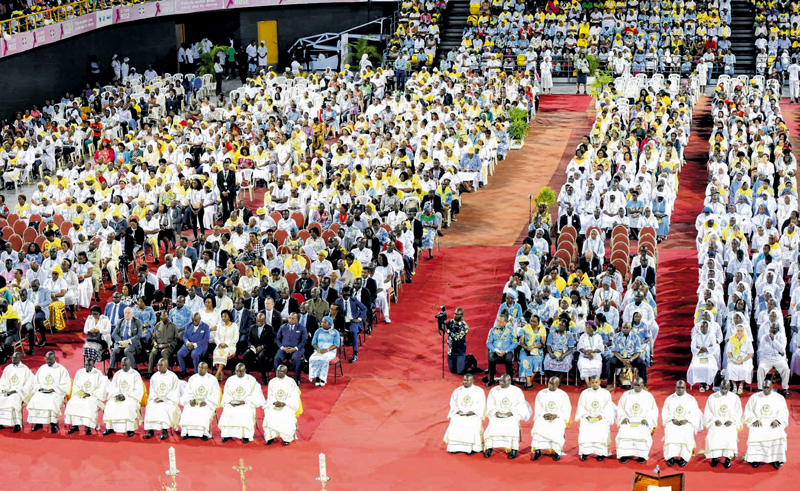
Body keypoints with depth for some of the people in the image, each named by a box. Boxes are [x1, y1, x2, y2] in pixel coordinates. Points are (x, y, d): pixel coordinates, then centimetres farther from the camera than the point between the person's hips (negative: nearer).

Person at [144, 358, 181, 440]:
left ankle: (165, 431, -32)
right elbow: (152, 391, 12)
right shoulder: (154, 376, 11)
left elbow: (175, 392, -6)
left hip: (169, 400, -3)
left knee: (165, 408, -35)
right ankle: (150, 430, -26)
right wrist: (155, 398, -10)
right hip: (156, 399, 3)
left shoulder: (173, 376, -1)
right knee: (150, 408, -27)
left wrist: (163, 398, -16)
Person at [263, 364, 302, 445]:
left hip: (288, 405, -2)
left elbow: (294, 397, -3)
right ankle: (270, 436, -18)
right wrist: (275, 402, -14)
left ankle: (287, 438, -18)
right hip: (274, 405, 2)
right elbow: (270, 396, 8)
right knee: (269, 415, -29)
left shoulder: (291, 382, 0)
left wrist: (284, 403, -18)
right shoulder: (272, 382, 8)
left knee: (287, 416, -33)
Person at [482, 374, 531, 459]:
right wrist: (496, 413, -13)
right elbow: (490, 406, 7)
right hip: (497, 416, 1)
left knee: (512, 427, -33)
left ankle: (514, 449, -25)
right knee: (492, 426, -29)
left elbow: (521, 406, 2)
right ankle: (489, 448, -22)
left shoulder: (517, 391, 4)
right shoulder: (493, 391, 8)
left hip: (512, 416, -1)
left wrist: (511, 413, -13)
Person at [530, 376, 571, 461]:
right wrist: (544, 414, -16)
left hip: (558, 419, -1)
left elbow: (566, 411, 1)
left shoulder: (563, 395, 5)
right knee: (538, 429, -31)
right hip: (543, 418, 1)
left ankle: (557, 451, -19)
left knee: (557, 431, -33)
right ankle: (537, 451, -22)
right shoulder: (541, 393, 9)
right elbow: (538, 409, 5)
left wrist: (555, 415, -15)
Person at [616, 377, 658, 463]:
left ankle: (642, 455, -18)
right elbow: (620, 409, 10)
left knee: (643, 434, -33)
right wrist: (624, 417, -9)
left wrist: (646, 419, -11)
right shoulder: (626, 395, 11)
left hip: (643, 421, -1)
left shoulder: (648, 396, 8)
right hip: (628, 420, 1)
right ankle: (624, 454, -20)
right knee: (623, 433, -30)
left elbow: (653, 411, 6)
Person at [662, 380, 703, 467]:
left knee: (687, 434, -31)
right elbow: (665, 413, 7)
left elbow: (695, 414, 4)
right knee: (670, 433, -30)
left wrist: (686, 420, -13)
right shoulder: (669, 399, 11)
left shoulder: (691, 399, 9)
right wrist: (673, 420, -11)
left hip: (687, 423, -1)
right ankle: (671, 457, -21)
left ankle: (684, 457, -20)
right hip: (672, 423, 1)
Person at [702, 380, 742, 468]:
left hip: (730, 423, 0)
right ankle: (714, 457, -9)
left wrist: (731, 420, -9)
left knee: (730, 437, -25)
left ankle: (728, 459, -12)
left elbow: (738, 412, 7)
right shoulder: (712, 397, 4)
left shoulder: (735, 398, 5)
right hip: (715, 424, 0)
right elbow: (707, 413, 5)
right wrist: (715, 420, -11)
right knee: (713, 437, -24)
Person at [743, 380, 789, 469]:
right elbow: (748, 412, 6)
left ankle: (776, 459, -17)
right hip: (758, 424, 0)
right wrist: (755, 420, -12)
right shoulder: (754, 397, 9)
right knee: (754, 435, -30)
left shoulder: (779, 398, 9)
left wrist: (777, 420, -13)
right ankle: (756, 459, -15)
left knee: (779, 435, -30)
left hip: (774, 424, 0)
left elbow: (783, 412, 6)